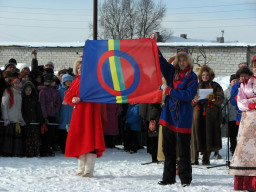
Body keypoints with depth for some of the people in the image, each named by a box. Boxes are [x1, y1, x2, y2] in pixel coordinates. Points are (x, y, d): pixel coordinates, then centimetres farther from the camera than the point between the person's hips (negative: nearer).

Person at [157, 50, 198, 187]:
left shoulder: (192, 77, -3)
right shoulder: (172, 72, 12)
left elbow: (188, 95, -15)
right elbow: (161, 62, 12)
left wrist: (169, 90, -15)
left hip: (183, 118, -5)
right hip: (168, 115, 5)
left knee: (183, 150, -1)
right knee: (168, 149, 9)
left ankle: (185, 178, 7)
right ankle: (168, 178, 16)